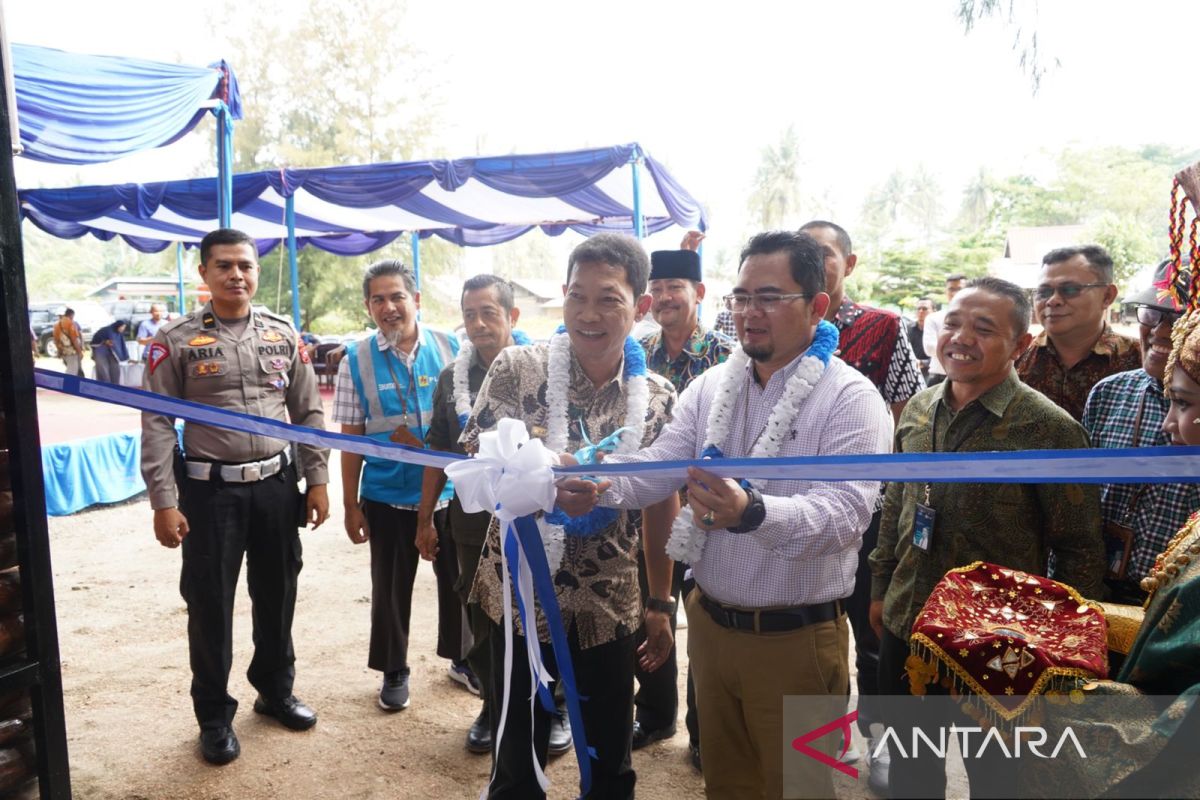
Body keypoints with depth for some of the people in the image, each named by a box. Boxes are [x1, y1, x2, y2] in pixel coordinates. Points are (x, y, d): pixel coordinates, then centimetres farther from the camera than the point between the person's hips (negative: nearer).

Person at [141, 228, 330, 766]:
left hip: (277, 485, 3)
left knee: (277, 595, 15)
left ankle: (275, 689, 37)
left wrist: (316, 480, 4)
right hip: (210, 491, -3)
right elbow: (157, 425, -7)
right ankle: (215, 715, 26)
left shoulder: (282, 335, 5)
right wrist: (164, 503, -12)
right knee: (211, 605, 7)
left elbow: (308, 412, 8)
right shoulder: (175, 340, -5)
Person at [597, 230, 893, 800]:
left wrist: (751, 512, -44)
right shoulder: (709, 387, 3)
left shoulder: (851, 399, -14)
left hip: (796, 638, -5)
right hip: (710, 621, 5)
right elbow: (659, 465, -5)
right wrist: (600, 484, -26)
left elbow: (844, 512, -26)